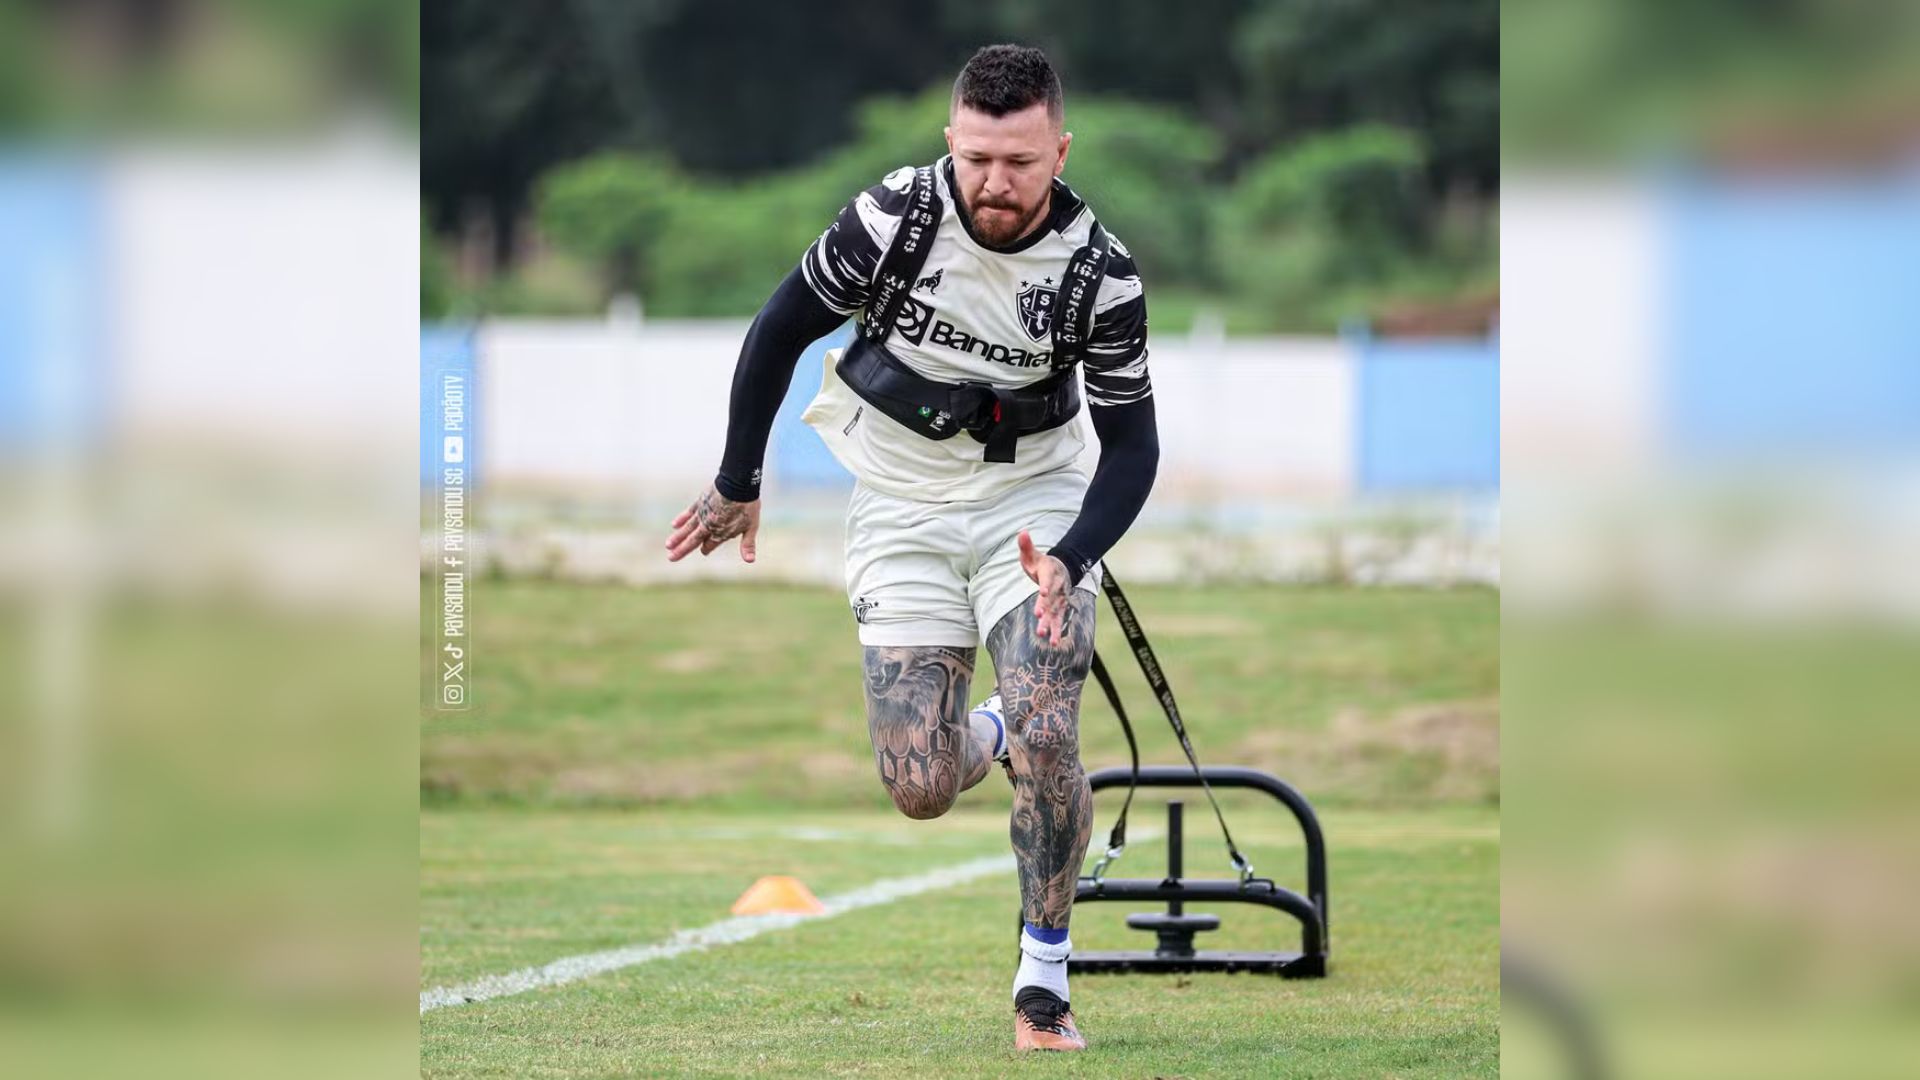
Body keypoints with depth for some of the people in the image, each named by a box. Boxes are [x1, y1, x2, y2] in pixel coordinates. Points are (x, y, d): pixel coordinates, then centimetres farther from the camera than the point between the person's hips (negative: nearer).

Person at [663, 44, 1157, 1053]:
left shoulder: (1100, 274, -17)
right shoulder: (895, 215, -18)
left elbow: (1132, 446, -9)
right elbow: (780, 330, -3)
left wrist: (1069, 560, -26)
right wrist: (737, 484, 4)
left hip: (1034, 501, 0)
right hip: (903, 507, 0)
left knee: (1047, 743, -19)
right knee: (921, 790, -9)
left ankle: (1044, 981, -1)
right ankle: (986, 734, 29)